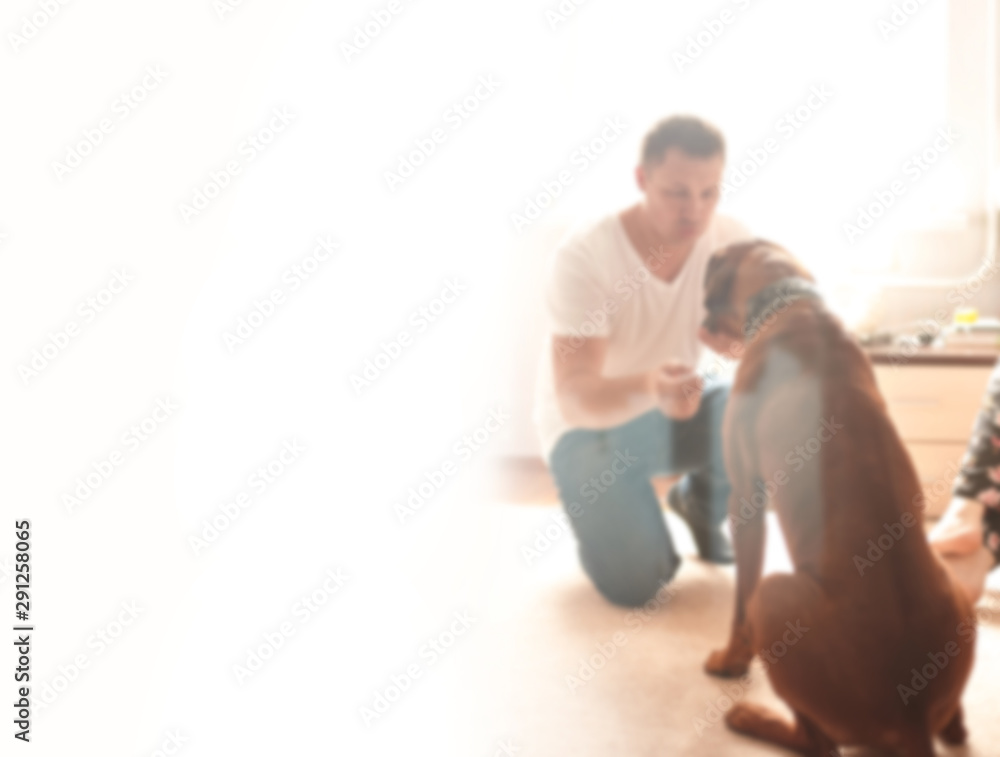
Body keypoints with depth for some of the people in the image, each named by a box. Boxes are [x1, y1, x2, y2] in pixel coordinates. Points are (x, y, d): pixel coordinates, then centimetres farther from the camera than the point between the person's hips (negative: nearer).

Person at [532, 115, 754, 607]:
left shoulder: (729, 241, -14)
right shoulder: (583, 258, -29)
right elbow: (574, 399, -36)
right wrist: (647, 387, -57)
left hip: (677, 407, 4)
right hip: (590, 424, -4)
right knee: (633, 583, -21)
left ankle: (700, 503, 7)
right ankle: (597, 512, 15)